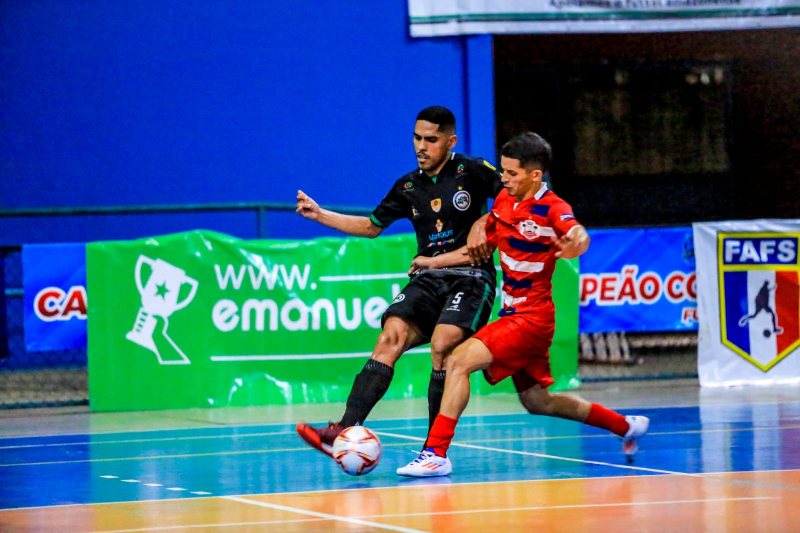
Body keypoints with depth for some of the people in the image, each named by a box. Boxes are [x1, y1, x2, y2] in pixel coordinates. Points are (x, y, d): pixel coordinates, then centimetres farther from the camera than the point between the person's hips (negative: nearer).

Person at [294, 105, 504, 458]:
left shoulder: (473, 171, -2)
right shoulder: (408, 186, 13)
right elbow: (372, 226, 25)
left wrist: (487, 223, -10)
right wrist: (319, 215, 18)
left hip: (470, 277, -4)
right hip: (427, 279, 4)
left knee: (442, 345, -26)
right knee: (391, 336, -19)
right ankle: (345, 431, -31)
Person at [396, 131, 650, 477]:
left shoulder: (552, 209, -17)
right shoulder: (504, 201, 5)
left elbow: (579, 235, -37)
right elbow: (483, 246, 18)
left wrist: (576, 243, -60)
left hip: (531, 318, -9)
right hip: (513, 315, 9)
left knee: (459, 361, -22)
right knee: (537, 403, 20)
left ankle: (436, 453, -23)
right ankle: (626, 426, 36)